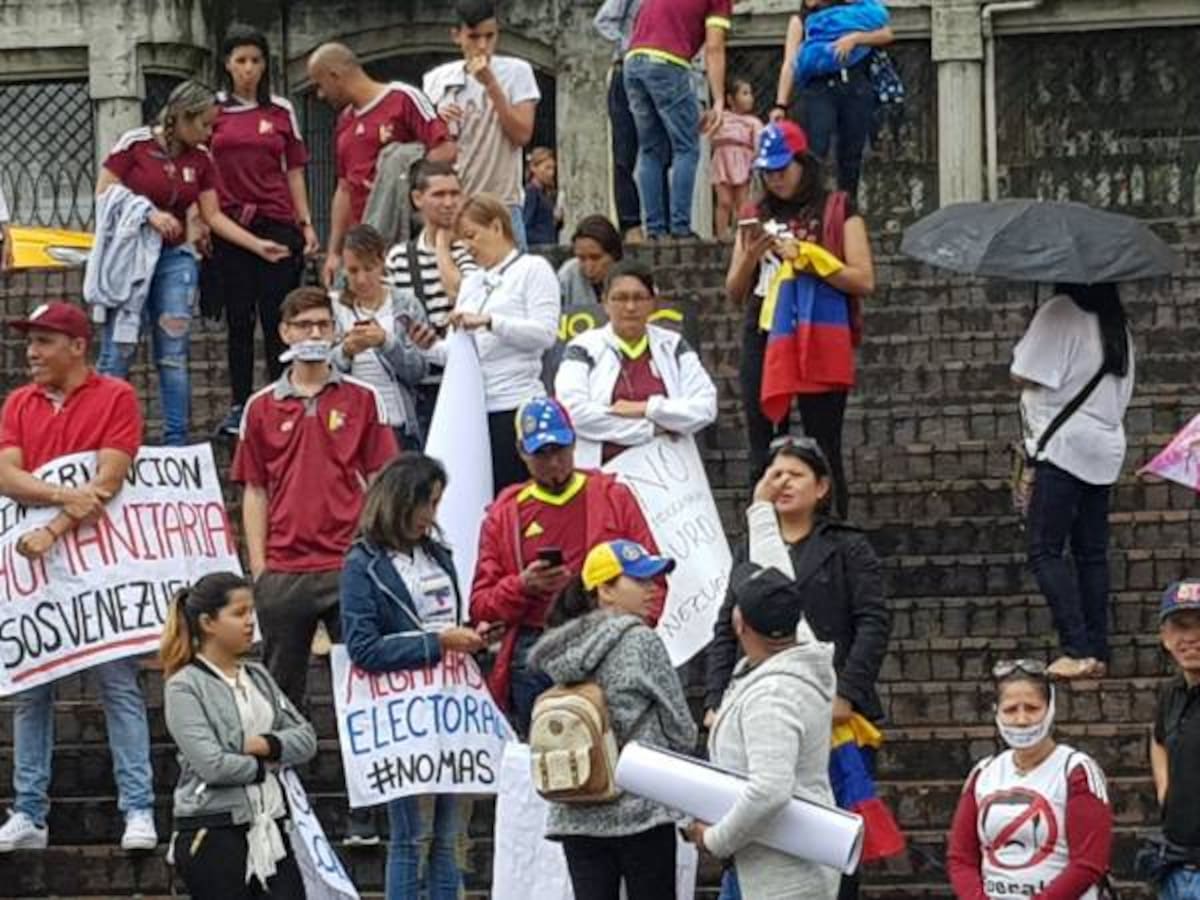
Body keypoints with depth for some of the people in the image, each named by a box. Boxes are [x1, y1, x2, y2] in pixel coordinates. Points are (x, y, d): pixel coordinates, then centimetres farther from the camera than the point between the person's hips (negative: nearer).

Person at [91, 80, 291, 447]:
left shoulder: (200, 160, 9)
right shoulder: (135, 144, -6)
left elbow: (214, 216, 10)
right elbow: (104, 192, -6)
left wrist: (260, 247, 4)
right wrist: (148, 212, -17)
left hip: (175, 258, 5)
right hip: (129, 254, -5)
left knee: (174, 354, 0)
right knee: (118, 351, -6)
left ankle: (176, 440, 3)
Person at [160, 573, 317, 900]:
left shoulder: (258, 677, 13)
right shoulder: (185, 687, -8)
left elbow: (306, 738, 9)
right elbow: (211, 763, -18)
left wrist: (267, 745, -11)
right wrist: (267, 765, -4)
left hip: (269, 827, 6)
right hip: (213, 834, -6)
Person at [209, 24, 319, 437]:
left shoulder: (281, 111, 9)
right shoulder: (212, 109, 5)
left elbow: (294, 170, 12)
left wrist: (306, 223, 6)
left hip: (277, 223, 0)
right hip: (229, 227, 0)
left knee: (278, 320, -2)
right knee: (239, 320, 4)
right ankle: (240, 407, 9)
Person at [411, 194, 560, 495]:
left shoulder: (533, 269, 2)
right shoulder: (471, 283, 21)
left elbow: (546, 333, -10)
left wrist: (488, 321, -17)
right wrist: (433, 347, 0)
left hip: (514, 405, -6)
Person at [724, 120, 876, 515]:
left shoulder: (837, 212, 3)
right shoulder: (757, 216, 14)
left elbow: (863, 280, -6)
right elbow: (734, 293, 14)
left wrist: (804, 257, -13)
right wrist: (750, 257, -5)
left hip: (820, 345, -4)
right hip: (764, 341, 4)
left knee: (824, 454, -4)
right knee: (764, 457, 3)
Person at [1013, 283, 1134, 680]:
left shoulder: (1059, 312, -11)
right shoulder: (1116, 323, 15)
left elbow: (1026, 376, -10)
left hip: (1063, 448, -8)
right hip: (1107, 450, 8)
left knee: (1045, 551, -6)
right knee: (1092, 554, 9)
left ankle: (1078, 650, -16)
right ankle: (1098, 653, 5)